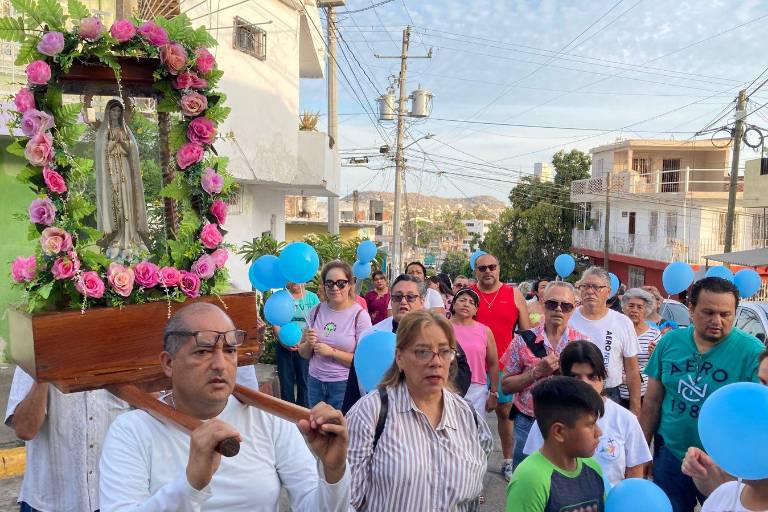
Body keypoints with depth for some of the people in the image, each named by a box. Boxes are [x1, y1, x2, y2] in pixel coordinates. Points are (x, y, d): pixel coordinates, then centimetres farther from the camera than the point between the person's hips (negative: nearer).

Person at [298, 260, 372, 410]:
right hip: (315, 382, 4)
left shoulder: (360, 315, -10)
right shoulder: (316, 311, 3)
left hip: (344, 384, -4)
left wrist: (332, 352, -18)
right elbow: (303, 354, 10)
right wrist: (309, 344, -11)